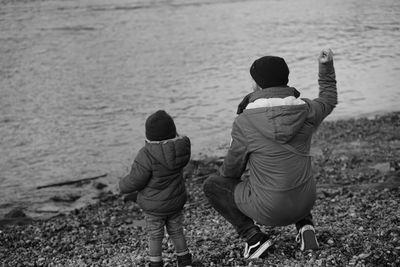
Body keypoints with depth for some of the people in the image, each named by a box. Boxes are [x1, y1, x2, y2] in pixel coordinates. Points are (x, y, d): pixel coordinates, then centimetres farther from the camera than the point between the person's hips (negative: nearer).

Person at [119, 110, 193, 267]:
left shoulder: (147, 154, -30)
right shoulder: (180, 147, -12)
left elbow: (136, 180, -21)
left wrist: (123, 186, -2)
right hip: (176, 201, 5)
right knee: (176, 230, 22)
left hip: (154, 205, -5)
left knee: (155, 235, 14)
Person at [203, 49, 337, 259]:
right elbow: (329, 100, 16)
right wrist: (326, 66, 21)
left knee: (211, 185, 17)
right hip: (304, 202, 5)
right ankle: (305, 225, 18)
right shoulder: (306, 111, -9)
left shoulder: (244, 122, -18)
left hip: (269, 208, -5)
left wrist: (225, 177, 18)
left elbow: (232, 168, -4)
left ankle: (253, 237, 10)